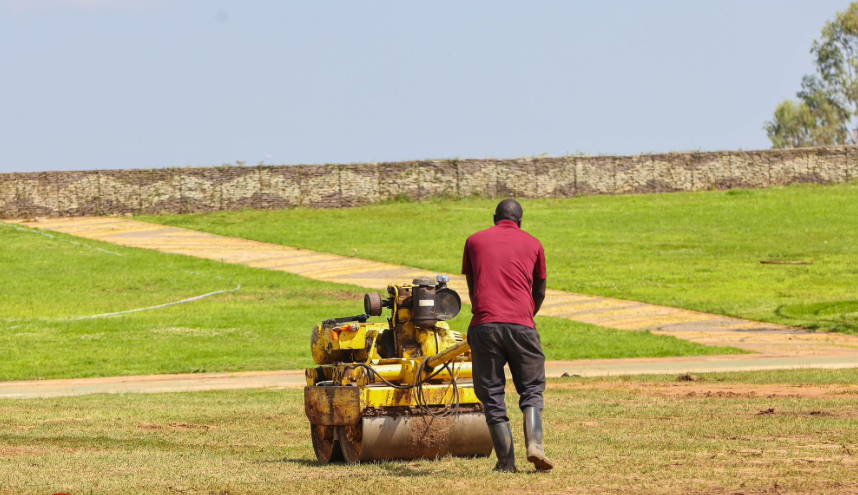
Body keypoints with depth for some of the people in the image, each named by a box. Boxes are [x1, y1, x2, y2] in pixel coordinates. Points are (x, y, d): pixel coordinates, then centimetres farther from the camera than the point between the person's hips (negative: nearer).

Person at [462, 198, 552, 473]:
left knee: (492, 394, 6)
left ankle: (506, 460, 0)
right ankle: (534, 444, -13)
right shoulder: (532, 244, 14)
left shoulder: (475, 241, 15)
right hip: (521, 323, 0)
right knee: (532, 389, 10)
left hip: (485, 324, 0)